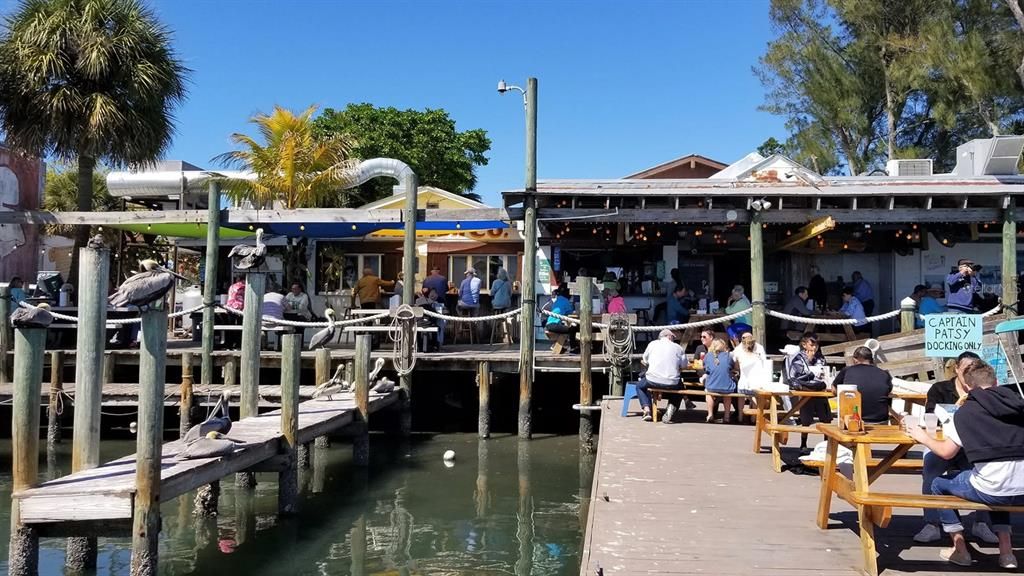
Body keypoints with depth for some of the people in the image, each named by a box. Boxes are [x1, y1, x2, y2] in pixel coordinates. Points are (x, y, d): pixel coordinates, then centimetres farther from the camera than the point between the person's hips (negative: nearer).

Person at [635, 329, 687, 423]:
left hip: (653, 381, 0)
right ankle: (671, 408, 8)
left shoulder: (653, 344, 8)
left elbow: (645, 361, 18)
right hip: (671, 383, 0)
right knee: (679, 387, 34)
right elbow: (683, 366, 12)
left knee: (640, 386, 30)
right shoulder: (678, 347, 7)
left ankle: (646, 409, 9)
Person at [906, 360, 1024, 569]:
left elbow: (946, 452, -6)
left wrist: (923, 437, 11)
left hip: (992, 490, -5)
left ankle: (960, 549, 23)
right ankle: (1006, 550, 28)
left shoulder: (967, 411, -3)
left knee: (939, 484, 22)